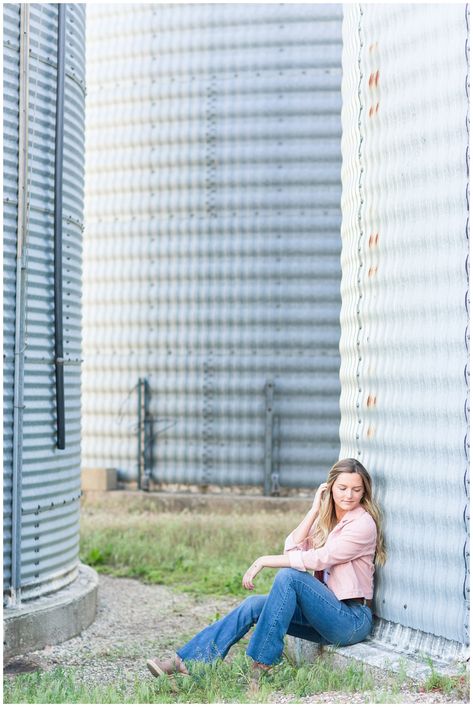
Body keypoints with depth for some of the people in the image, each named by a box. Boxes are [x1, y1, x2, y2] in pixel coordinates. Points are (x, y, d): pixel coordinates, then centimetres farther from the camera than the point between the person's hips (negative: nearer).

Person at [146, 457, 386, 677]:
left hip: (353, 620, -7)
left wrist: (264, 561, -15)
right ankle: (184, 662, -14)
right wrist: (315, 509, -5)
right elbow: (293, 549, -1)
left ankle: (260, 666, -24)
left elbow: (317, 559, -19)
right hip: (327, 613, 7)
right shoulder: (326, 519, 14)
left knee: (288, 575, -26)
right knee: (255, 604, -9)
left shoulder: (363, 523, -11)